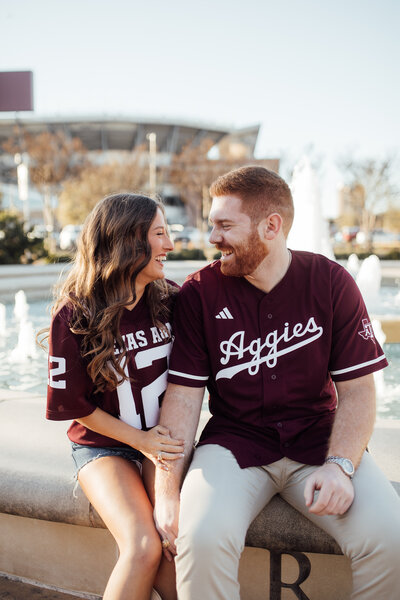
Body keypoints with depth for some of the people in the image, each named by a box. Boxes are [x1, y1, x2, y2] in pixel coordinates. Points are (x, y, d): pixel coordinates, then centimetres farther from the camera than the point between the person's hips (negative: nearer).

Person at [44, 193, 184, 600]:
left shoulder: (170, 300, -2)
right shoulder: (73, 314, -12)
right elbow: (74, 404, -6)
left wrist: (169, 437, -4)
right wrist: (140, 441, -11)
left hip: (162, 440, 3)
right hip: (103, 445, -2)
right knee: (143, 548, -24)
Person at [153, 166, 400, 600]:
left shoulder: (331, 283, -2)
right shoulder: (199, 293, -3)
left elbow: (356, 389, -2)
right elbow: (183, 395, -6)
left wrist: (340, 465, -18)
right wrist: (167, 491, -15)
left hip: (319, 437, 1)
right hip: (235, 440, 0)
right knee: (201, 538, -29)